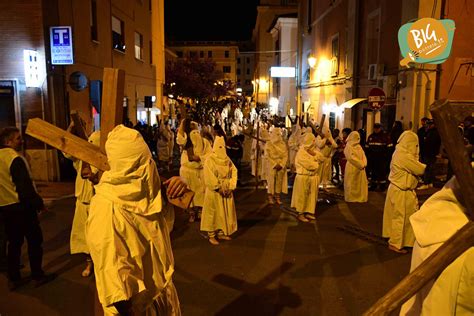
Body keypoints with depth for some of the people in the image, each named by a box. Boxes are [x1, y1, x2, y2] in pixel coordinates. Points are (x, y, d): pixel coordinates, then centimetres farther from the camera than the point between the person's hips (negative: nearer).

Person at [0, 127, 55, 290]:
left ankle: (13, 279, 20)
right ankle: (38, 276, 12)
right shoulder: (15, 159, -17)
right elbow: (25, 186, -20)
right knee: (34, 240, 4)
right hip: (21, 206, -8)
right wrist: (39, 203, -11)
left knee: (14, 243, 15)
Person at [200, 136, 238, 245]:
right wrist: (219, 188, -19)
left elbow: (234, 172, 2)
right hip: (214, 191, -6)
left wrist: (230, 186, -9)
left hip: (226, 190, 6)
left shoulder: (227, 159, 7)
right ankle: (211, 235, 10)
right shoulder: (209, 160, -10)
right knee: (214, 212, 0)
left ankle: (221, 233, 24)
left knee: (225, 212, 11)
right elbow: (209, 177, -17)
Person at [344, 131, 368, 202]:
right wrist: (361, 164, -18)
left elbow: (363, 156, 7)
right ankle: (351, 198, 11)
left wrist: (364, 164, -12)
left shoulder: (359, 146, 13)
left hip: (360, 168, 7)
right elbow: (352, 157, -19)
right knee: (352, 184, 2)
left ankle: (360, 197, 19)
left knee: (361, 183, 9)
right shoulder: (348, 146, -8)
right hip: (352, 168, -6)